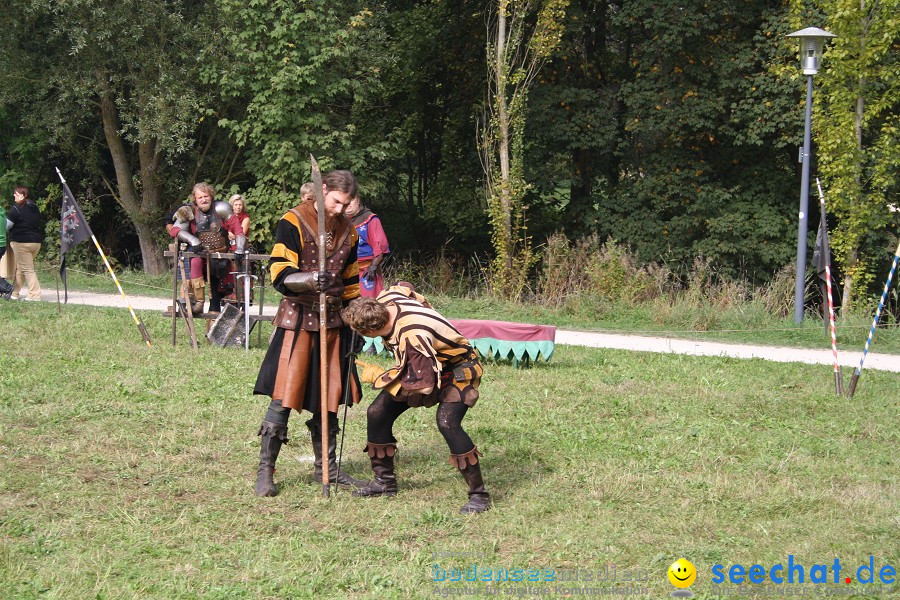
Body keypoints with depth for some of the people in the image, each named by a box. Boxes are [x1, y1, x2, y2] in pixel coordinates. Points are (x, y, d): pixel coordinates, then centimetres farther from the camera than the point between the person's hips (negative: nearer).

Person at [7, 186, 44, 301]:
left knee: (27, 269, -5)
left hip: (22, 242, -7)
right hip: (36, 241, 7)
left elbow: (7, 226, -10)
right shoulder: (34, 208, 12)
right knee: (20, 268, 16)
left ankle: (34, 294, -10)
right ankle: (14, 292, 20)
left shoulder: (16, 209, -11)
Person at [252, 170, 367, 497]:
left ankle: (326, 468, 22)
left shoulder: (347, 230, 12)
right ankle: (265, 472, 0)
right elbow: (280, 276, -15)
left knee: (329, 398, 10)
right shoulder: (293, 223, -7)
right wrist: (311, 279, -33)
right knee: (284, 397, -8)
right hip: (297, 320, -6)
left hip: (332, 322, 6)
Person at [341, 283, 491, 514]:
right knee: (377, 413, 0)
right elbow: (405, 287, 7)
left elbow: (421, 384, -37)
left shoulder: (413, 337, -41)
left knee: (447, 423, -31)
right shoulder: (387, 298, -17)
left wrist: (378, 377, -25)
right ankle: (385, 482, 16)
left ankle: (479, 495, -20)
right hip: (424, 364, 9)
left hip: (458, 369, -9)